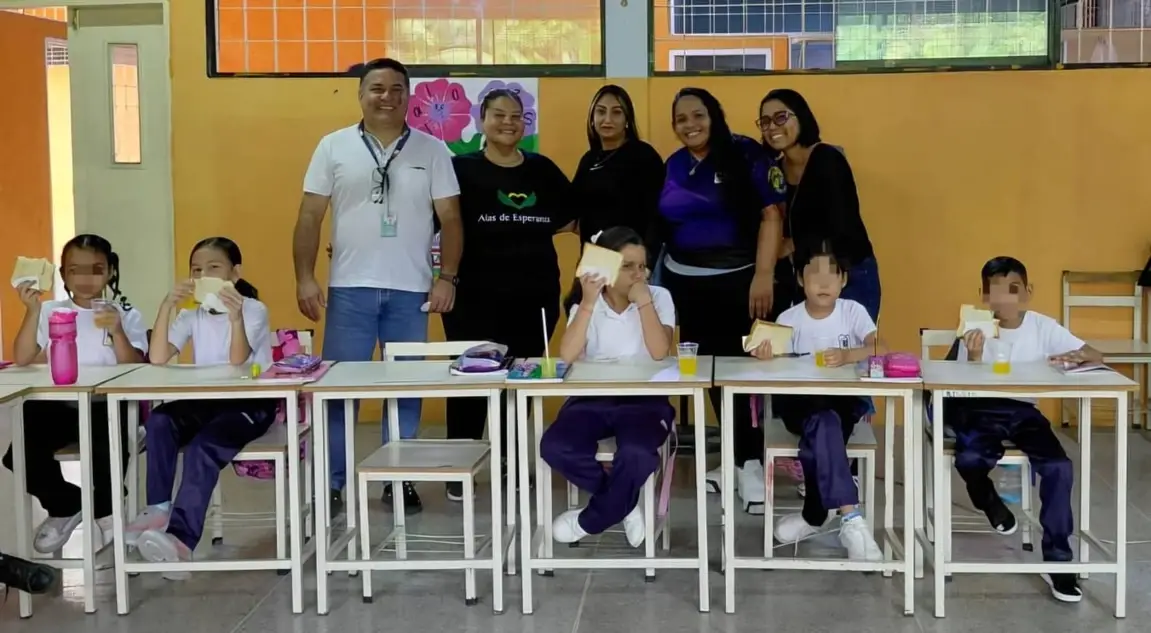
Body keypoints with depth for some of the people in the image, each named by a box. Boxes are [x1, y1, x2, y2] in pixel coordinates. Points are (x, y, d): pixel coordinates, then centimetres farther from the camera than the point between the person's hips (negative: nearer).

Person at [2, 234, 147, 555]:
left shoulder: (126, 314, 6)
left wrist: (117, 332, -23)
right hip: (60, 405, 3)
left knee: (108, 450, -32)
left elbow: (133, 367, -6)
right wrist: (32, 311, -12)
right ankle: (65, 506, 12)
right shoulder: (51, 312, 9)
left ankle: (105, 511, 3)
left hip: (106, 405, -2)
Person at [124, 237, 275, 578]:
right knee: (158, 421, -25)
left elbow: (238, 363, -22)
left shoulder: (253, 309, -6)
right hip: (206, 400, 5)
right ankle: (159, 508, -19)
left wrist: (235, 317, -39)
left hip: (250, 403, -5)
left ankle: (181, 537, -41)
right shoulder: (192, 314, 7)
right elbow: (157, 359, -8)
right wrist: (166, 306, -18)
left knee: (203, 446, -32)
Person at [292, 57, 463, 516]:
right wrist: (304, 278, -5)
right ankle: (332, 484, 9)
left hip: (411, 291, 1)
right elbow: (310, 217, 3)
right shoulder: (334, 147, 4)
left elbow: (450, 218, 4)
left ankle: (400, 481, 17)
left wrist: (447, 277, -5)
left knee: (406, 388, 7)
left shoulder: (432, 150, 5)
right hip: (350, 289, 0)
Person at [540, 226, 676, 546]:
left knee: (636, 453, -35)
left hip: (643, 400, -2)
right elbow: (567, 357, -13)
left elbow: (660, 353, -13)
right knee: (554, 447, -28)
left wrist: (643, 301, -14)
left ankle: (590, 519, -5)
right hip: (592, 399, 2)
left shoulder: (658, 297, 2)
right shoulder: (584, 303, 4)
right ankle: (625, 504, -4)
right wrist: (588, 302, -18)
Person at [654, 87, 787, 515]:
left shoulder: (744, 155, -7)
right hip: (685, 284, 5)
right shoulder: (674, 165, 9)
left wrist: (764, 275, -18)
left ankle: (751, 464, 4)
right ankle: (737, 459, 19)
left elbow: (771, 214, -12)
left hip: (737, 281, -5)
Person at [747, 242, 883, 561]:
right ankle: (850, 518, -37)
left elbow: (880, 349, -16)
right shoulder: (789, 318, 0)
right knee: (824, 423, -34)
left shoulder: (853, 311, -1)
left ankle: (813, 516, -15)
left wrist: (847, 355, -36)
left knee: (825, 424, -33)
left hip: (845, 401, 0)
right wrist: (766, 355, -32)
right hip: (802, 403, 0)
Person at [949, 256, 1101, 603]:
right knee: (968, 459, -32)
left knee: (1059, 467, -24)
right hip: (983, 409, -1)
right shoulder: (976, 331, -7)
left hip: (1023, 411, 1)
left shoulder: (1043, 326, -4)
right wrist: (974, 357, -28)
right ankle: (986, 496, 9)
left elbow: (1097, 357, -4)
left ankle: (1057, 559, -9)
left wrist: (1076, 356, -27)